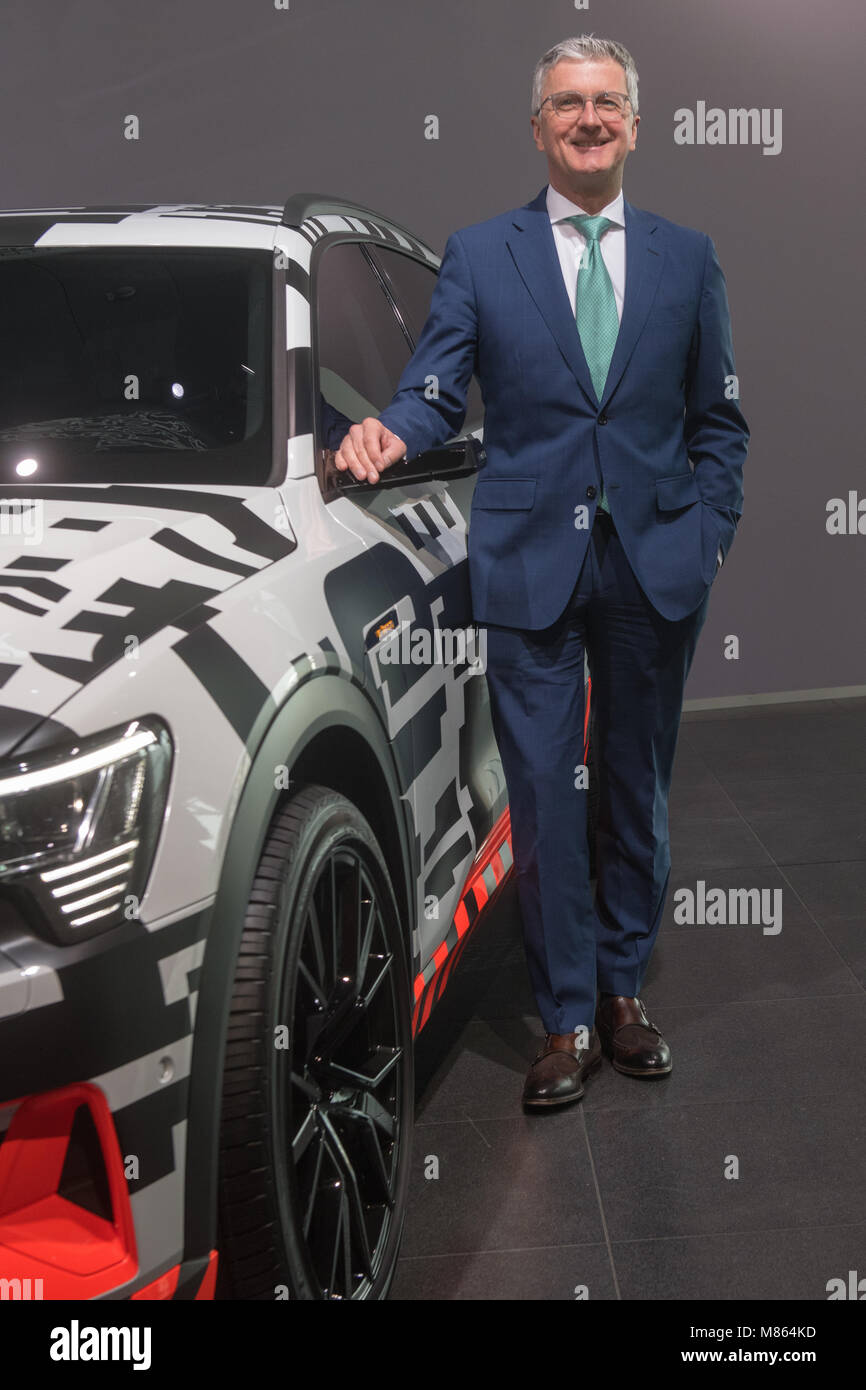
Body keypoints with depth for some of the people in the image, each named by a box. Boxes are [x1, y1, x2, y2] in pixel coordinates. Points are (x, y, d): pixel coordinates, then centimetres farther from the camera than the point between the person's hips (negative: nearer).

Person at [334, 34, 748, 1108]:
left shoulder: (686, 258, 11)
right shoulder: (478, 255, 6)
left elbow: (718, 422, 12)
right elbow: (435, 389, 0)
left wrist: (705, 539, 2)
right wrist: (389, 433, -23)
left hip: (655, 569, 2)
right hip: (531, 566, -2)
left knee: (638, 789, 11)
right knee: (544, 798, 0)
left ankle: (624, 989, 28)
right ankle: (567, 1018, 14)